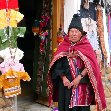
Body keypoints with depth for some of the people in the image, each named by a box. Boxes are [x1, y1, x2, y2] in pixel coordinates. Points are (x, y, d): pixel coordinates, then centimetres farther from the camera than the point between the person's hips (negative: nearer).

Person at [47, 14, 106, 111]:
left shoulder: (87, 47, 3)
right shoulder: (63, 46, 8)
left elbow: (90, 65, -7)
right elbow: (57, 65, 1)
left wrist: (79, 77, -17)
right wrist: (63, 78, -12)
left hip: (82, 84, -1)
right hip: (65, 84, 2)